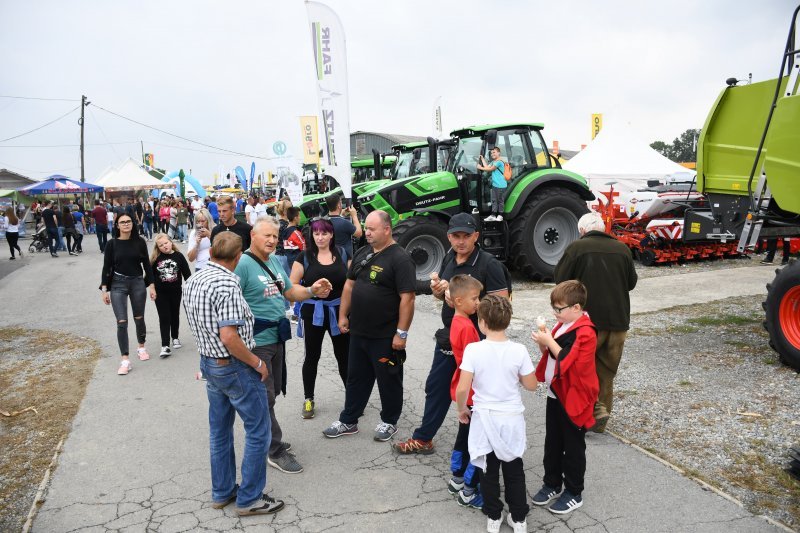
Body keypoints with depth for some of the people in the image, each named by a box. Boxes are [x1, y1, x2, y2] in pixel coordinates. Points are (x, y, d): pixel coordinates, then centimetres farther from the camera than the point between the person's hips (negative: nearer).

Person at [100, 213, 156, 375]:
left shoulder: (139, 242, -1)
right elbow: (107, 267, 0)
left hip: (138, 283, 1)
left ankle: (141, 347, 38)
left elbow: (146, 264, 3)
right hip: (118, 284, -1)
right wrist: (104, 289, -3)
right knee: (122, 322, -6)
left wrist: (151, 285, 0)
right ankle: (125, 360, -2)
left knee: (139, 318, 15)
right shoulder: (112, 244, -3)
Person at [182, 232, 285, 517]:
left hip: (208, 363, 9)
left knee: (219, 430, 19)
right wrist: (257, 363, -17)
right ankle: (250, 498, 14)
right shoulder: (226, 283, -24)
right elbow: (229, 336, -28)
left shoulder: (192, 281, 4)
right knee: (258, 430, 5)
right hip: (234, 366, -9)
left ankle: (222, 492, 32)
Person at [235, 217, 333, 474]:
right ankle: (276, 451, 14)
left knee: (272, 392, 19)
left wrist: (312, 291, -4)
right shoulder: (242, 264, -16)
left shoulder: (275, 261, 9)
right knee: (265, 398, 3)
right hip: (256, 343, -8)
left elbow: (290, 292, 14)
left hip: (277, 338, 8)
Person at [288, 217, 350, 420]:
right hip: (313, 312, -1)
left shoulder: (342, 254, 3)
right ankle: (308, 399, 24)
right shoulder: (305, 257, -2)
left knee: (344, 355, 8)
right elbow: (291, 286, -3)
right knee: (312, 356, 9)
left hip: (338, 311, 1)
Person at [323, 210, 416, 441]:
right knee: (356, 378, 18)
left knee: (388, 380, 11)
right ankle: (348, 421, 31)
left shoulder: (400, 258, -15)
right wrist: (343, 315, 11)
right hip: (358, 332, 7)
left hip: (385, 336, -7)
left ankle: (389, 422, 29)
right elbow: (350, 285, 16)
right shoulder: (362, 253, 8)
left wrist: (401, 333, -20)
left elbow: (407, 298, -19)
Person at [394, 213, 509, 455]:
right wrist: (437, 288, -8)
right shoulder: (450, 258, 5)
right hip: (448, 336, 7)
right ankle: (423, 439, 32)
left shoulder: (488, 264, -17)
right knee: (436, 387, 17)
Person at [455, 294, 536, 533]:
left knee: (489, 471, 16)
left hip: (485, 418, -1)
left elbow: (462, 389, -18)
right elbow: (531, 385, -2)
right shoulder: (519, 350, -12)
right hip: (512, 418, 2)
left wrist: (462, 409, 1)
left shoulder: (473, 350, -17)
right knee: (514, 470, 18)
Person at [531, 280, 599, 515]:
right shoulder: (562, 325, 6)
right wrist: (543, 340, -7)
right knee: (552, 443, 18)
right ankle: (552, 484, 34)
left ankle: (574, 493, 23)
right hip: (555, 394, 8)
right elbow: (550, 354, 12)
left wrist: (549, 342, -26)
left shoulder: (585, 333, -21)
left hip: (573, 398, -8)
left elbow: (570, 362, -27)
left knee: (573, 447, 8)